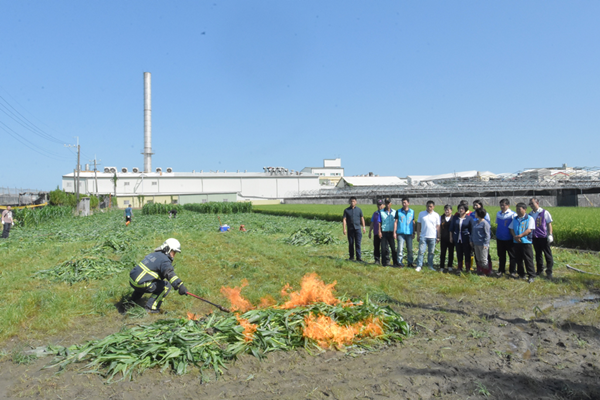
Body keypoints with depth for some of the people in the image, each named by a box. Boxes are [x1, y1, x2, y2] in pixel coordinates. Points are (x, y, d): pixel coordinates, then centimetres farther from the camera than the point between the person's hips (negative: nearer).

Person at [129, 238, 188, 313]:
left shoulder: (154, 254, 17)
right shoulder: (164, 260, -13)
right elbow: (169, 274, -31)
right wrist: (180, 286, -42)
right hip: (141, 284, -9)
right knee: (166, 286, -7)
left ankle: (133, 300, 50)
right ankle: (151, 307, -6)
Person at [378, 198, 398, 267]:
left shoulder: (394, 212, 7)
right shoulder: (381, 212, 7)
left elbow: (395, 222, 3)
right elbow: (379, 223, 8)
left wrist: (394, 232, -5)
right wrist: (379, 232, 0)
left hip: (391, 232, 0)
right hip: (384, 232, 0)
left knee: (393, 248, 0)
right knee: (384, 248, 0)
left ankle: (395, 262, 7)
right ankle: (386, 262, 8)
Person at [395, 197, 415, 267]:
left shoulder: (412, 211, 8)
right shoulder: (398, 211, 3)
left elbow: (413, 223, 12)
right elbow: (396, 222, 4)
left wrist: (413, 233, 10)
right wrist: (395, 232, -2)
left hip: (409, 233, 2)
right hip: (400, 233, -2)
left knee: (410, 249, 5)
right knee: (400, 248, -6)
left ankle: (410, 262, 14)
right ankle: (399, 262, 2)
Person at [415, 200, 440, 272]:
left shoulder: (436, 215, 4)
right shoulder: (421, 214, 4)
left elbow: (437, 227, 8)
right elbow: (418, 225, 7)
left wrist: (438, 237, 5)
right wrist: (418, 235, 3)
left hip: (433, 237, 1)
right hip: (423, 236, -1)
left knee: (431, 252, 8)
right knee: (421, 251, -4)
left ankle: (430, 266, 16)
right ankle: (419, 266, 0)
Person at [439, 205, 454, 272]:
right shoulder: (441, 217, 3)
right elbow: (439, 228, 6)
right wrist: (439, 237, 1)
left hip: (451, 239, -1)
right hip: (443, 239, 1)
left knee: (451, 253, 8)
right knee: (442, 253, 4)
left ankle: (450, 266, 20)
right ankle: (442, 267, 11)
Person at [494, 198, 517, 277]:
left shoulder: (513, 214, -11)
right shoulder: (498, 214, 6)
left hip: (509, 239, -5)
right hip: (499, 238, 5)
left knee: (512, 255, 8)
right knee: (501, 255, 13)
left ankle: (512, 271, 18)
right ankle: (501, 270, 23)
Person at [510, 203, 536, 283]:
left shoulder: (530, 218, -4)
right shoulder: (515, 219, 12)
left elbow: (529, 230, -13)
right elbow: (511, 229, 8)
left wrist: (520, 236, -20)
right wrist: (515, 237, -10)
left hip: (526, 242, -5)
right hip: (516, 242, 5)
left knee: (528, 259, -5)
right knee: (518, 259, 12)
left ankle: (532, 276, 2)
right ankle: (521, 274, 24)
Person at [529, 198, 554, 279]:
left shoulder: (544, 213, -6)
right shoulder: (530, 214, 6)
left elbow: (549, 224, -4)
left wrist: (550, 235, -10)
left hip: (544, 237, -5)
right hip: (535, 238, 5)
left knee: (548, 255, 1)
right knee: (538, 254, 14)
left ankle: (549, 272, 8)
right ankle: (539, 270, 25)